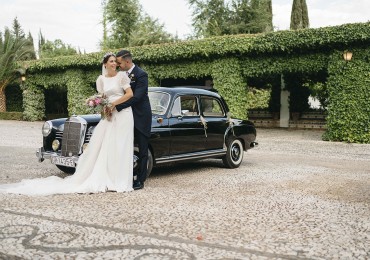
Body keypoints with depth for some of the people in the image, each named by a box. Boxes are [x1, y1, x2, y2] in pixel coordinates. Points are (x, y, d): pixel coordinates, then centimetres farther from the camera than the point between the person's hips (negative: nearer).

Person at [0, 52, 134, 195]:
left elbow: (130, 94, -8)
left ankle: (119, 181, 4)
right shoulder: (101, 79, 11)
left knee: (119, 148, -4)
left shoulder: (122, 75, -1)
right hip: (108, 115, 4)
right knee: (98, 146, 1)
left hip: (122, 114, -4)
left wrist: (113, 104, -10)